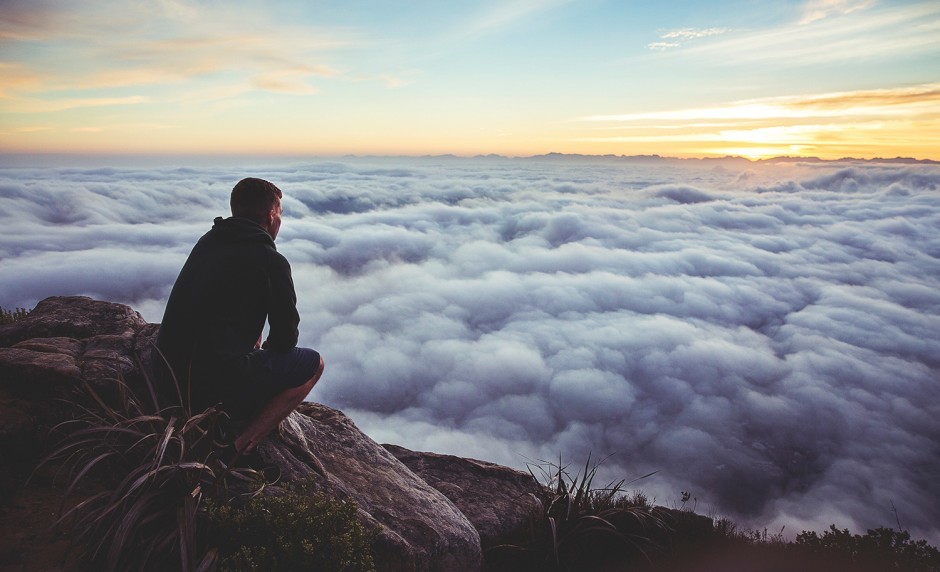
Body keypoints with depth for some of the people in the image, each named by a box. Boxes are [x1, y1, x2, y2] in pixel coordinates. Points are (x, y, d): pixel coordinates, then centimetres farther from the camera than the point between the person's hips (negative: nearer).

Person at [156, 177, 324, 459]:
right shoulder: (271, 261, -10)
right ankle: (238, 446, -3)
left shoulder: (207, 242, 11)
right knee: (313, 363, 7)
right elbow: (285, 338, -2)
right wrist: (267, 348, 18)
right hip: (216, 382, -8)